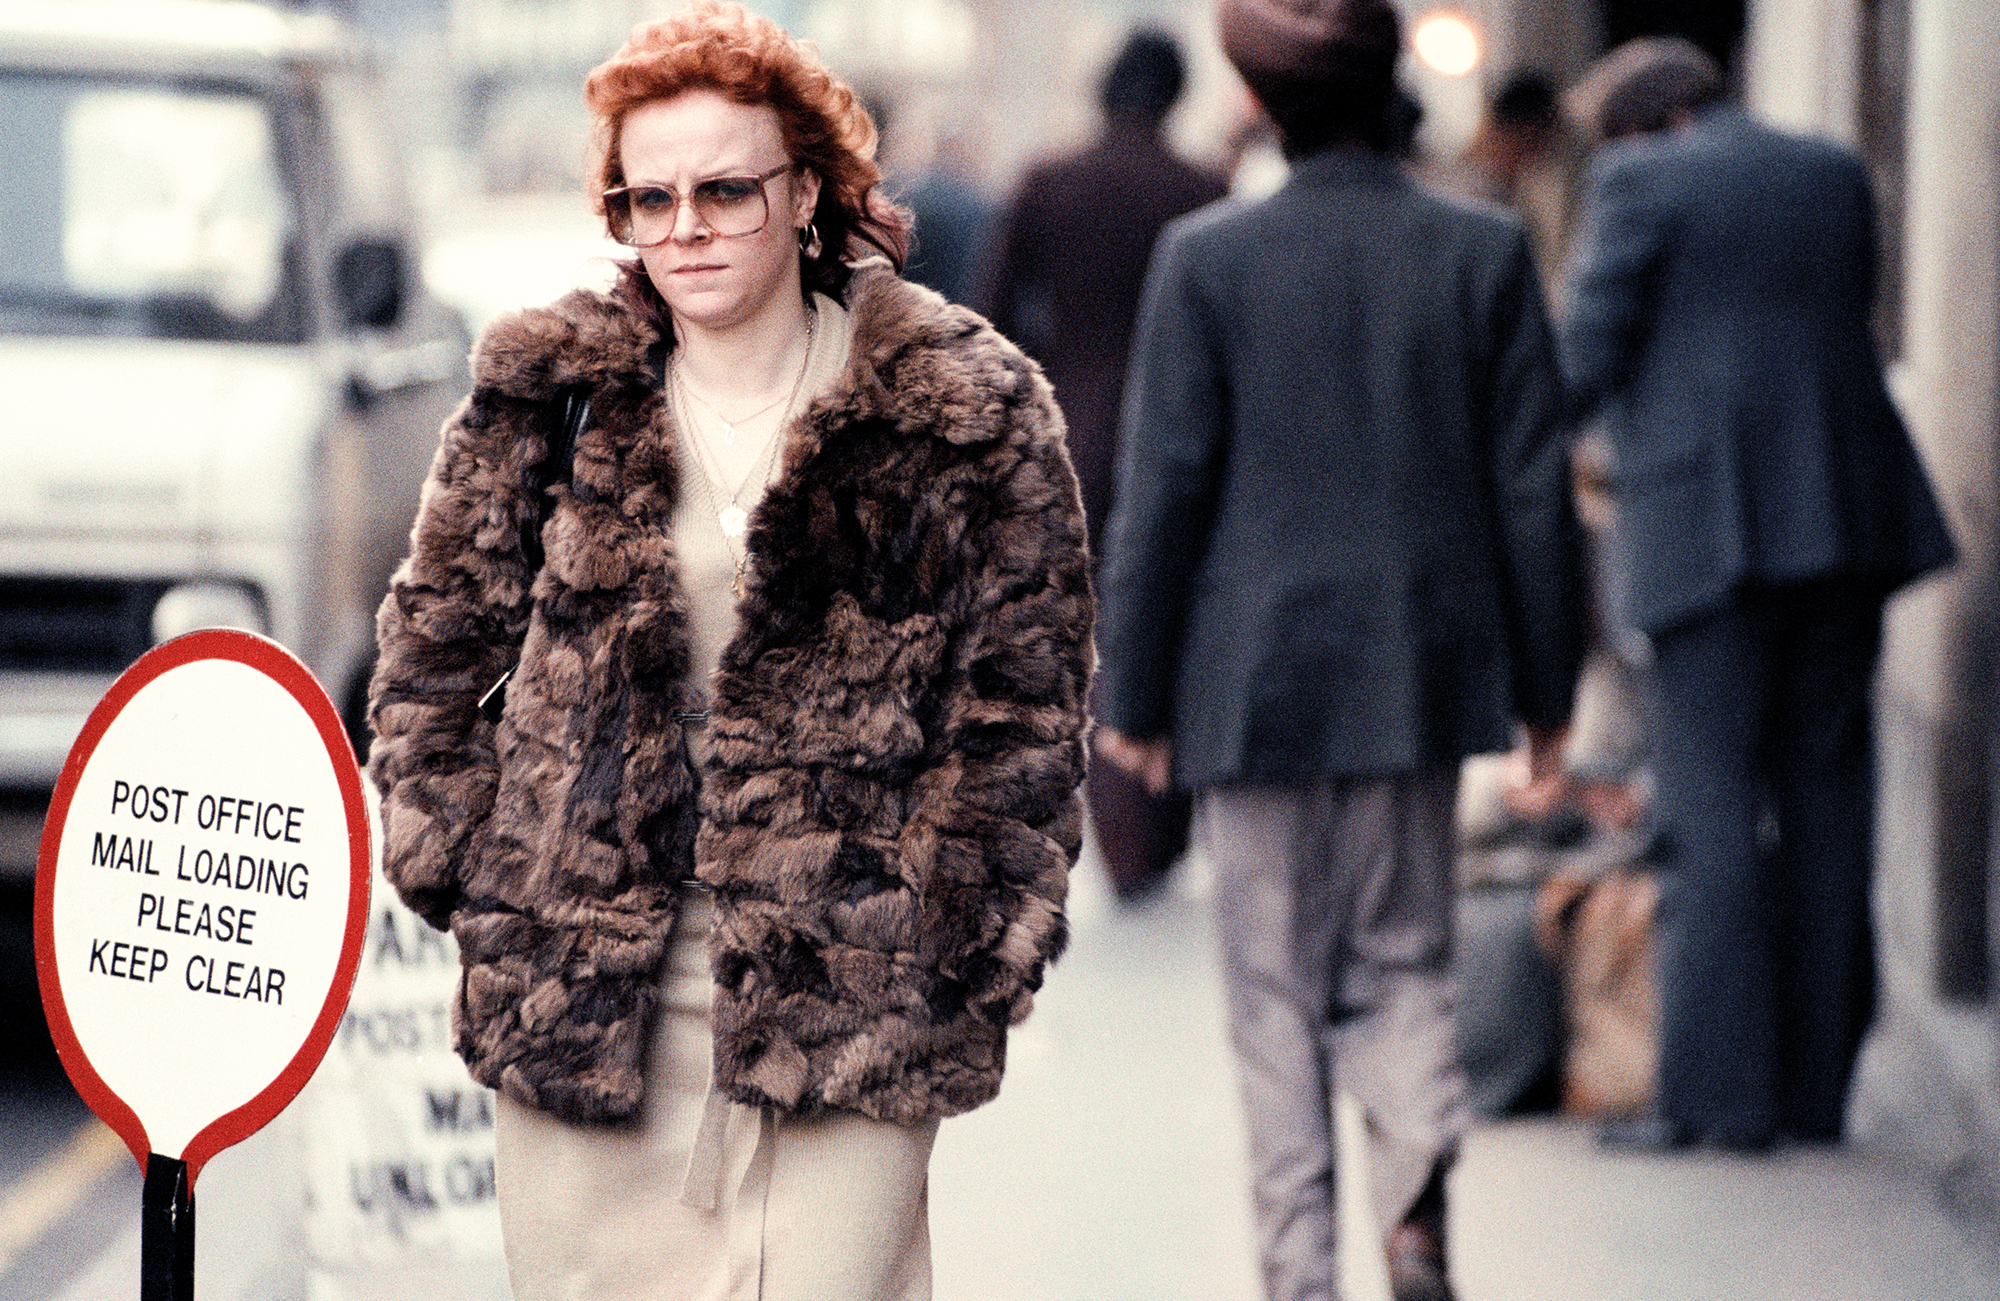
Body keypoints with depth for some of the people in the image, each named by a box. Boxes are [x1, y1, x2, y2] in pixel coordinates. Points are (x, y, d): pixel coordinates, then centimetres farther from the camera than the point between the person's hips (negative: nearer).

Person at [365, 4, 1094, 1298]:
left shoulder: (966, 408, -2)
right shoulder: (551, 390, 4)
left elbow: (1025, 699, 2)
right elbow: (437, 633, 15)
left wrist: (967, 944, -1)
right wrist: (459, 865, 8)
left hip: (844, 985, -2)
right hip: (580, 983, 2)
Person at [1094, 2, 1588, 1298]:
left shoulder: (1207, 259, -9)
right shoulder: (1484, 252, -3)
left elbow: (1165, 489, -6)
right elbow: (1534, 480, 1)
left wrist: (1135, 693, 2)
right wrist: (1546, 680, 10)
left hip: (1256, 681, -2)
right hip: (1421, 675, 2)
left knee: (1278, 992, 8)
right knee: (1403, 961, 14)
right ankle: (1419, 1186, -11)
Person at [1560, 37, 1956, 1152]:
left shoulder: (1639, 182, -4)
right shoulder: (1838, 175, 13)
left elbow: (1592, 361, -5)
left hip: (1713, 529, -5)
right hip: (1845, 516, 5)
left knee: (1714, 812, -4)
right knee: (1825, 804, 9)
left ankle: (1720, 1093, -6)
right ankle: (1816, 1084, 11)